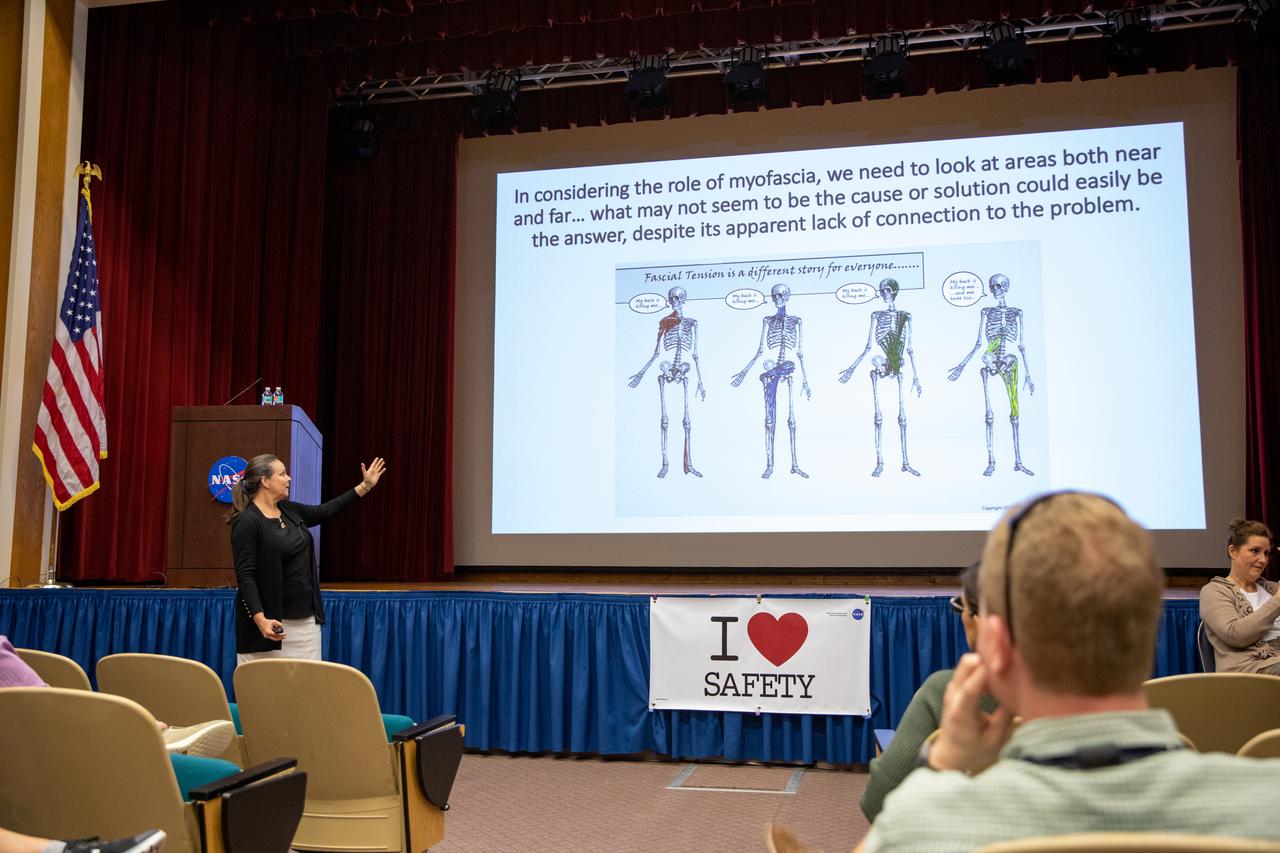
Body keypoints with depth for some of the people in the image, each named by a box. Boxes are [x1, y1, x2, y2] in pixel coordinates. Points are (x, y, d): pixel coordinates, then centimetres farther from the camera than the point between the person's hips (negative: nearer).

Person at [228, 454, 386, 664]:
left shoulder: (289, 511, 8)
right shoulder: (247, 522, -14)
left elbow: (324, 512, 22)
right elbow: (245, 576, -18)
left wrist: (365, 486, 21)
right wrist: (260, 619, -28)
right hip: (272, 621, -8)